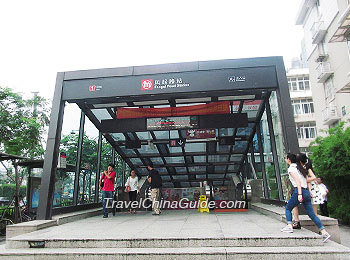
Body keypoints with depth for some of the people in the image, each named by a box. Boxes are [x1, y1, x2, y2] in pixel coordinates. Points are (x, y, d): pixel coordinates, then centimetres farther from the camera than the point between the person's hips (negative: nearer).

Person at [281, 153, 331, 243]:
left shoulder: (291, 168, -5)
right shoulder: (300, 167, 19)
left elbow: (298, 181, -16)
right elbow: (307, 180, 18)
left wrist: (299, 194, -21)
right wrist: (309, 192, 19)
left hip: (298, 191, -8)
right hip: (306, 191, 8)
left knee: (288, 208, 8)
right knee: (311, 214, 10)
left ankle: (289, 226, -6)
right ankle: (324, 232, 7)